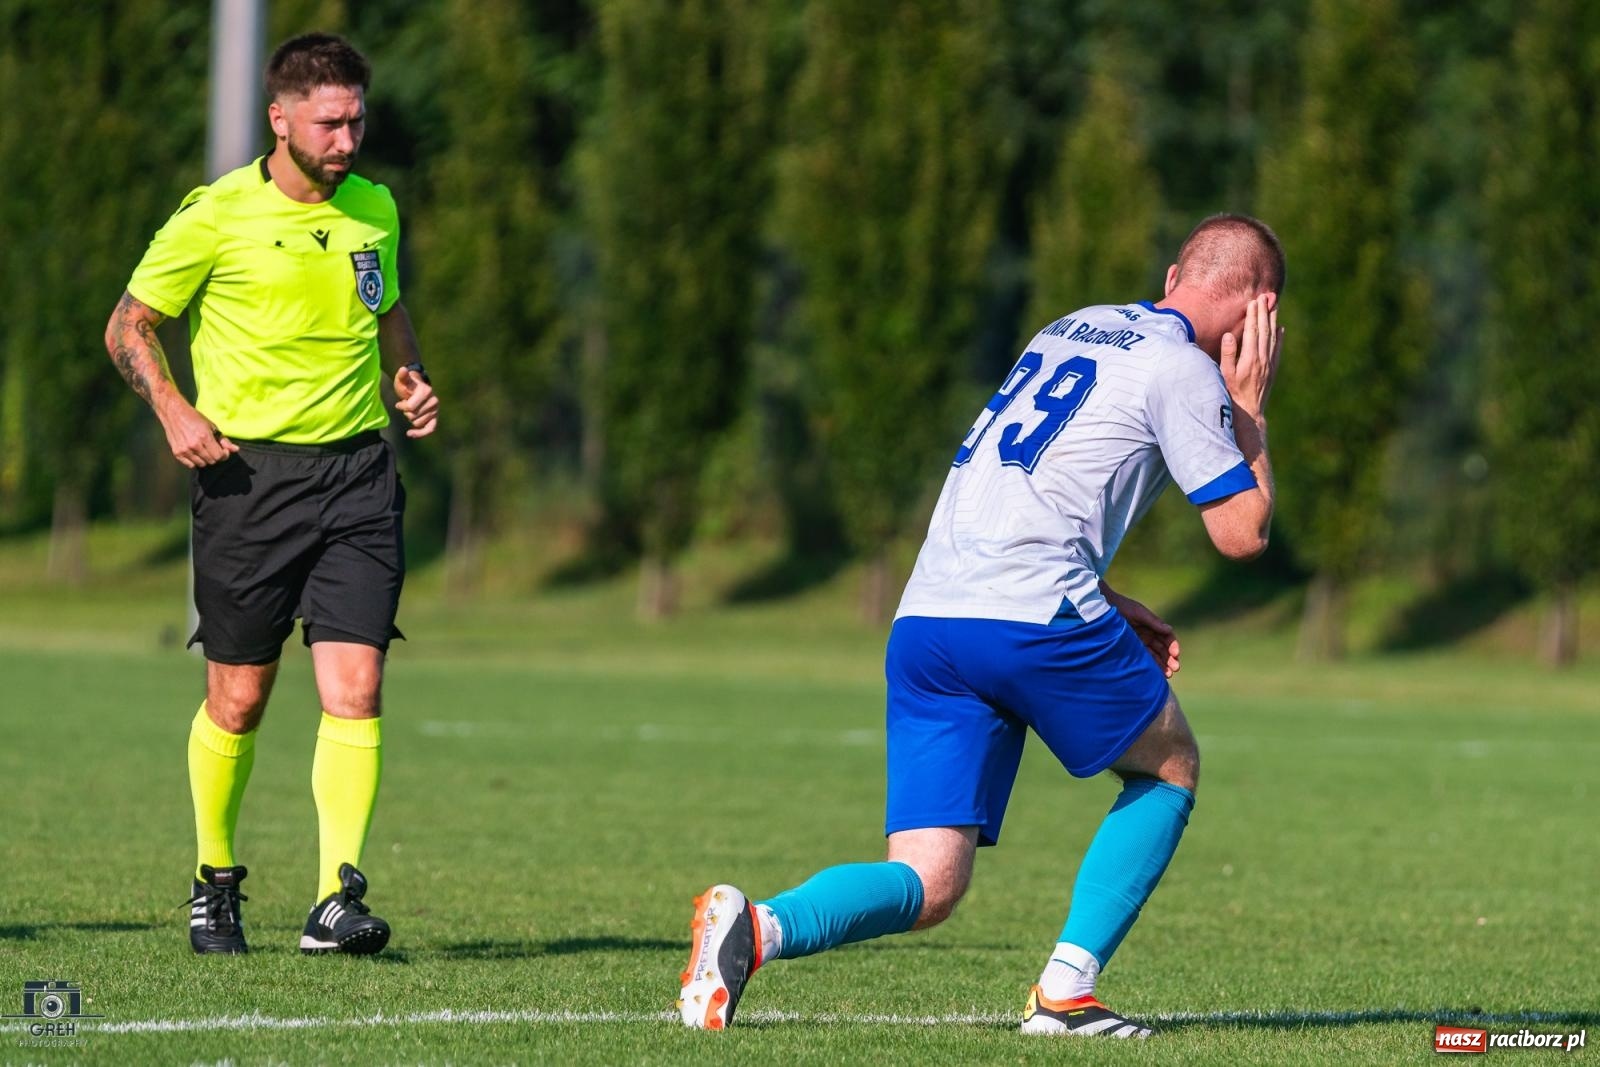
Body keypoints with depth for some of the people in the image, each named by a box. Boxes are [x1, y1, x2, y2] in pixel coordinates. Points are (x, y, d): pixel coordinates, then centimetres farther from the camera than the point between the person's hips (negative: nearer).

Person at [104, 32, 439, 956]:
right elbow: (130, 325, 3)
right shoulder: (215, 218, -5)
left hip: (356, 469, 3)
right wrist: (173, 409, -13)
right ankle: (215, 883, 25)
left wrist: (409, 380, 6)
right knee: (238, 701, 4)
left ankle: (337, 899, -14)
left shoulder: (376, 210, 9)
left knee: (355, 688, -11)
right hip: (249, 467, -3)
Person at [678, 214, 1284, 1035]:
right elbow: (1242, 533, 1)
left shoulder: (1069, 330, 25)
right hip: (1033, 615, -6)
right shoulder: (1180, 369, 1)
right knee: (1169, 768, 20)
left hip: (924, 622, 7)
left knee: (927, 887, 2)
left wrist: (1113, 608, 30)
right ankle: (1065, 991, 8)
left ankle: (755, 927, -25)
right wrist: (1249, 412, 15)